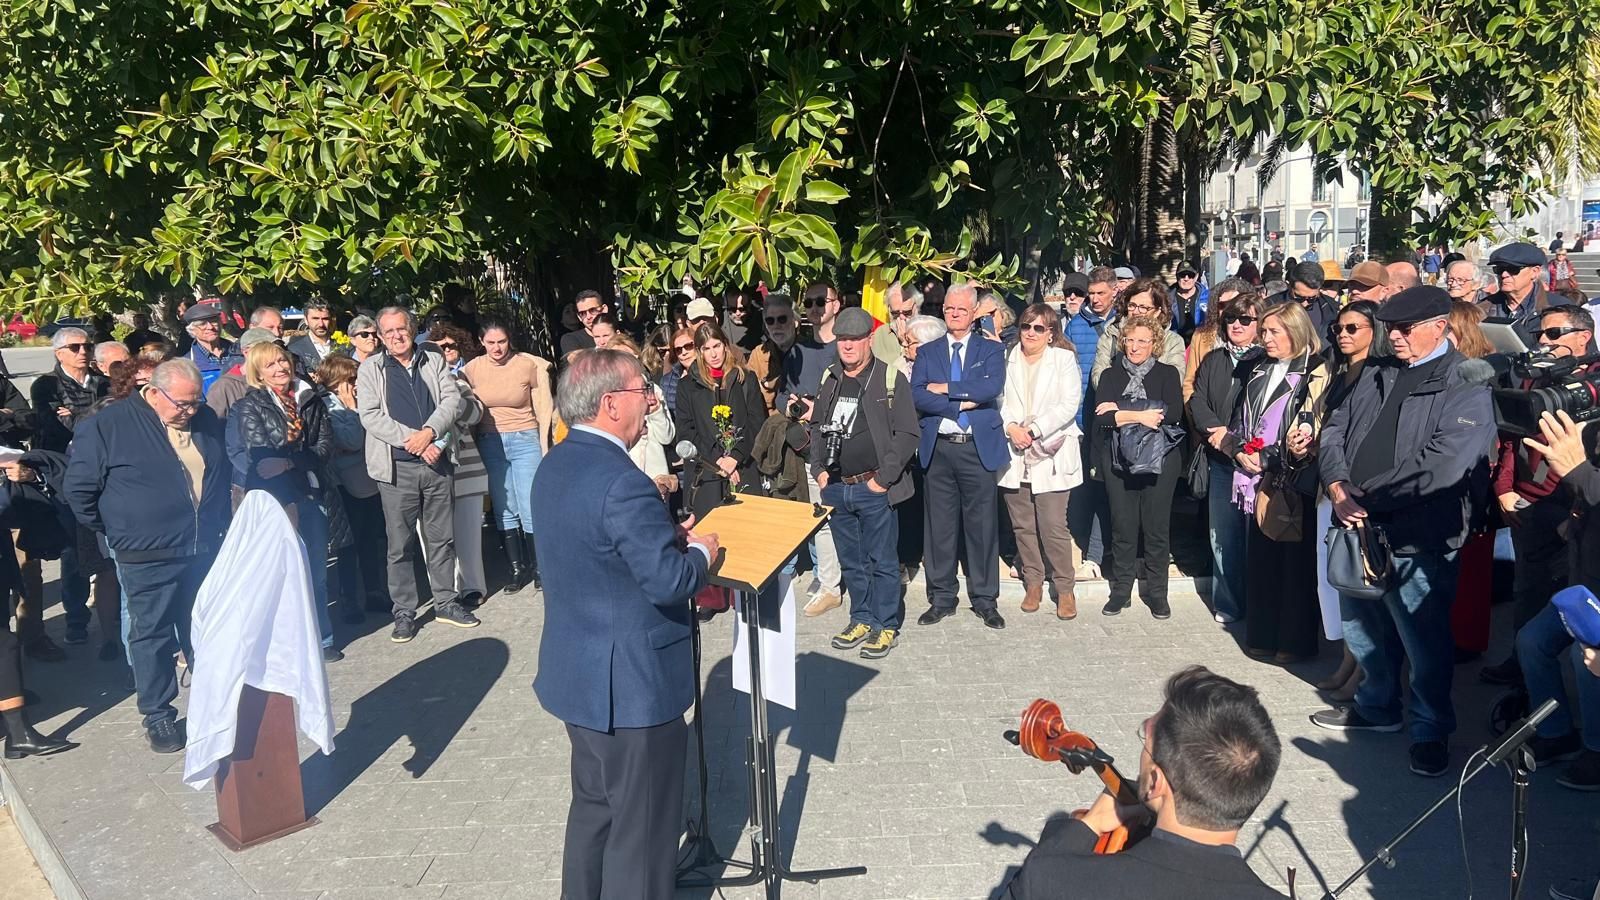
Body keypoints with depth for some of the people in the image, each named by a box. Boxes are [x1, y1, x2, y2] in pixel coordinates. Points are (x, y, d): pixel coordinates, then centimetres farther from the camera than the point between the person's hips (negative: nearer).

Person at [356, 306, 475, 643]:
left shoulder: (434, 361, 11)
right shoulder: (370, 369, 3)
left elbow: (452, 399, 0)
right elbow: (370, 416, -7)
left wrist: (429, 432, -17)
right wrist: (413, 441, -15)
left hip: (436, 463, 2)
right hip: (397, 468, -2)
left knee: (442, 538, 9)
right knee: (399, 543, 2)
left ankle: (445, 602, 22)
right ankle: (404, 612, 11)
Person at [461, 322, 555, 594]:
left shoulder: (529, 365, -6)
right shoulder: (472, 369, 0)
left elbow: (544, 409, 0)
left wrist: (544, 448, -3)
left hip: (525, 441, -2)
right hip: (490, 444, 3)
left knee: (531, 509, -4)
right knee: (504, 510, 7)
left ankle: (538, 567, 12)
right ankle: (517, 569, 17)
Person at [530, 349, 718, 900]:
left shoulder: (555, 466, 4)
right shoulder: (623, 482, -26)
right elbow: (668, 583, -27)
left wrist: (668, 534, 8)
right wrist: (699, 552, -8)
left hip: (577, 675, 9)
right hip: (631, 685, -9)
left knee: (594, 807, 25)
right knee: (642, 829, 7)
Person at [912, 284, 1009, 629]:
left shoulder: (991, 350, 7)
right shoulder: (927, 352, 11)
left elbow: (992, 387, -13)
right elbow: (917, 395, -4)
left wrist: (945, 388, -11)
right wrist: (961, 404, -12)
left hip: (978, 447, -1)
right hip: (938, 448, 2)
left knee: (982, 524, 3)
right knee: (939, 525, 6)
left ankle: (985, 599, 13)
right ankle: (942, 598, 16)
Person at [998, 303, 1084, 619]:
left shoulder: (1064, 359, 3)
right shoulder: (1006, 359, 10)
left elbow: (1069, 404, -7)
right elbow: (997, 399, 5)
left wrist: (1033, 431, -13)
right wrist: (1011, 427, -13)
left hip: (1050, 455, -3)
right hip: (1014, 454, 3)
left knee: (1054, 527, -7)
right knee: (1023, 525, 7)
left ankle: (1064, 588, 4)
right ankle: (1033, 582, 21)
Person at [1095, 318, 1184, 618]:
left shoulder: (1168, 374, 6)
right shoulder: (1111, 375, 11)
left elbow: (1174, 413, -12)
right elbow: (1102, 417, -3)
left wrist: (1121, 411, -11)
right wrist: (1139, 416, -14)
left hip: (1160, 459, -1)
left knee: (1157, 527, 1)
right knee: (1122, 527, 3)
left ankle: (1157, 593, 13)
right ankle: (1121, 590, 15)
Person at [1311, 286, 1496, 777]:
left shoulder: (1466, 386, -11)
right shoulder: (1376, 374, 11)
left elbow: (1441, 466, -22)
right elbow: (1335, 431, 10)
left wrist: (1366, 495, -17)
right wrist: (1338, 488, -7)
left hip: (1417, 539, -7)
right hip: (1359, 528, 7)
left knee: (1425, 643, 5)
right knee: (1363, 630, 21)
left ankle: (1431, 731, 25)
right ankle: (1376, 707, 42)